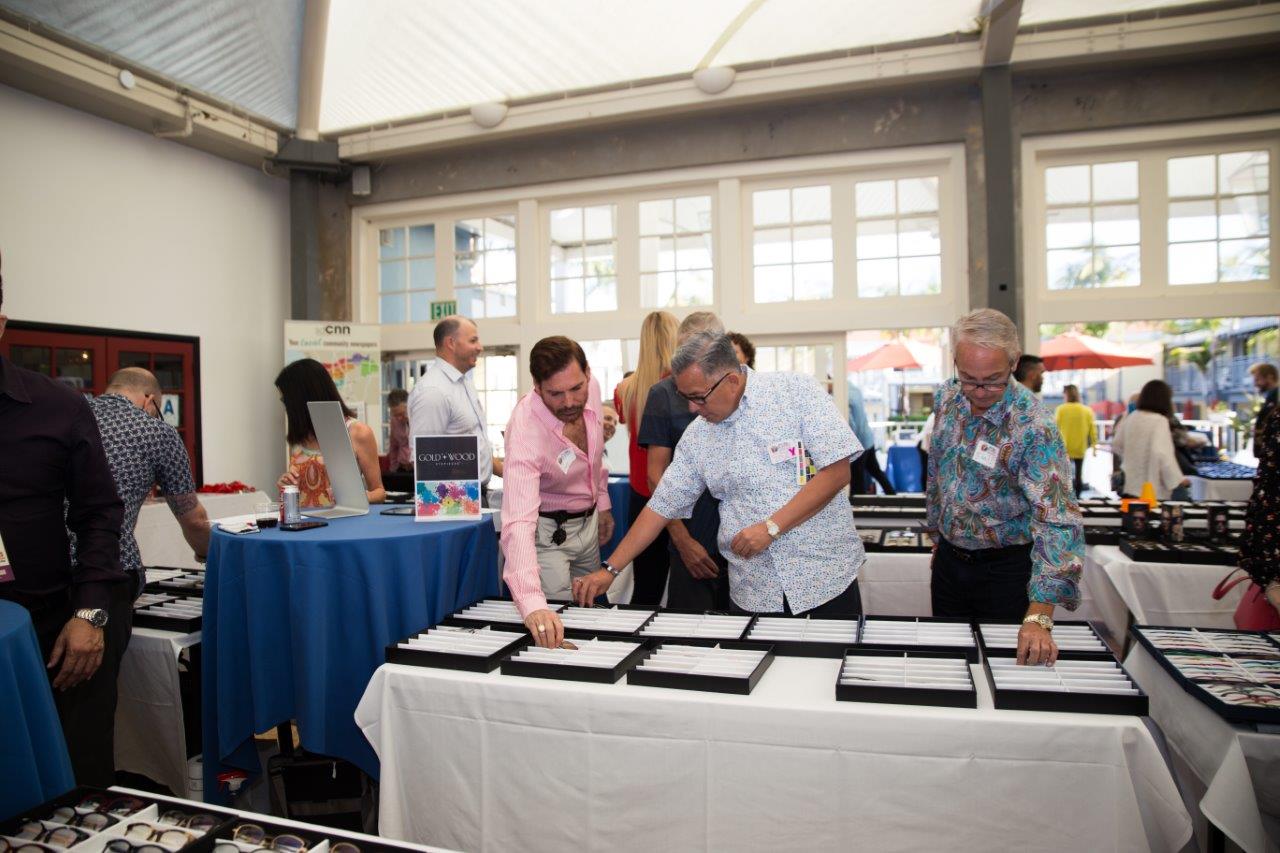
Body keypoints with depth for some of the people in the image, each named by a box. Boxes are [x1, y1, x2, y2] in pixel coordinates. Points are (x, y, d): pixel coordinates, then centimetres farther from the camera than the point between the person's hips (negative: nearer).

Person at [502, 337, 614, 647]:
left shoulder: (591, 388, -17)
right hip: (548, 531, -6)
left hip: (589, 521, 6)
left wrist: (602, 503, 12)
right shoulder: (525, 432, -36)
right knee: (562, 624, -1)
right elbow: (518, 522, -47)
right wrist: (532, 603, -59)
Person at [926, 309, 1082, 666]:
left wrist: (1038, 617, -39)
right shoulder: (946, 398, -6)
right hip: (949, 558, 5)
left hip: (1005, 568, -5)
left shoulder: (1033, 426, -25)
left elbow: (1057, 520, -31)